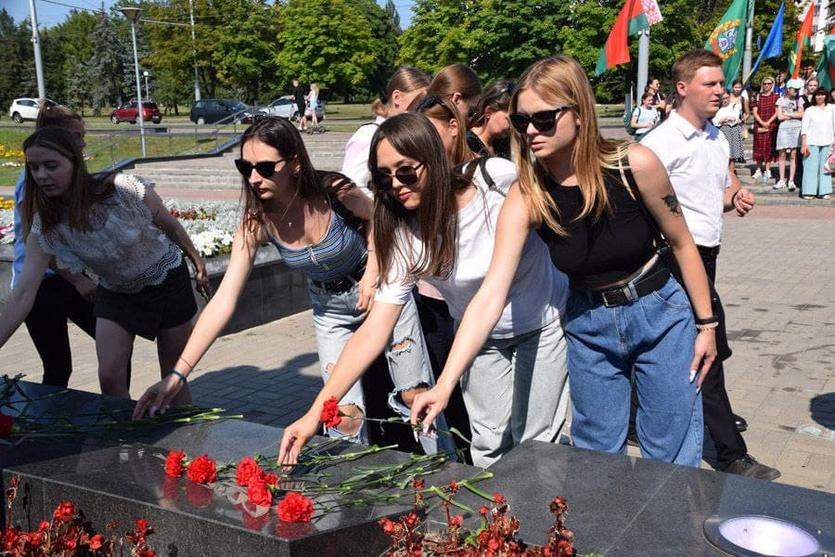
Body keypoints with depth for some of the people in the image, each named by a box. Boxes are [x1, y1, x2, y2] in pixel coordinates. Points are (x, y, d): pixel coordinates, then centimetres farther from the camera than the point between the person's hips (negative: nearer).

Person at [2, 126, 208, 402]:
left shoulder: (124, 189, -29)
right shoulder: (45, 227, -19)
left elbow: (171, 227, -11)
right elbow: (23, 294, -23)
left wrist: (198, 263, 1)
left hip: (166, 280, -3)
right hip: (115, 293, 3)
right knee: (109, 378, -6)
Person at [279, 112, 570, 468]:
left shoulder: (498, 179, -24)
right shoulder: (407, 238, -18)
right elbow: (373, 330, -21)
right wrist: (316, 413, -29)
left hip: (543, 322, -2)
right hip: (482, 340, 2)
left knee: (533, 444, 0)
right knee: (489, 446, 3)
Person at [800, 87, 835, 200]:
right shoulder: (809, 110, 3)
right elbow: (804, 128, -1)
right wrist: (804, 144, -8)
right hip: (812, 143, -2)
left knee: (825, 167, 2)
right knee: (811, 167, -4)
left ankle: (824, 191, 7)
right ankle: (808, 192, 0)